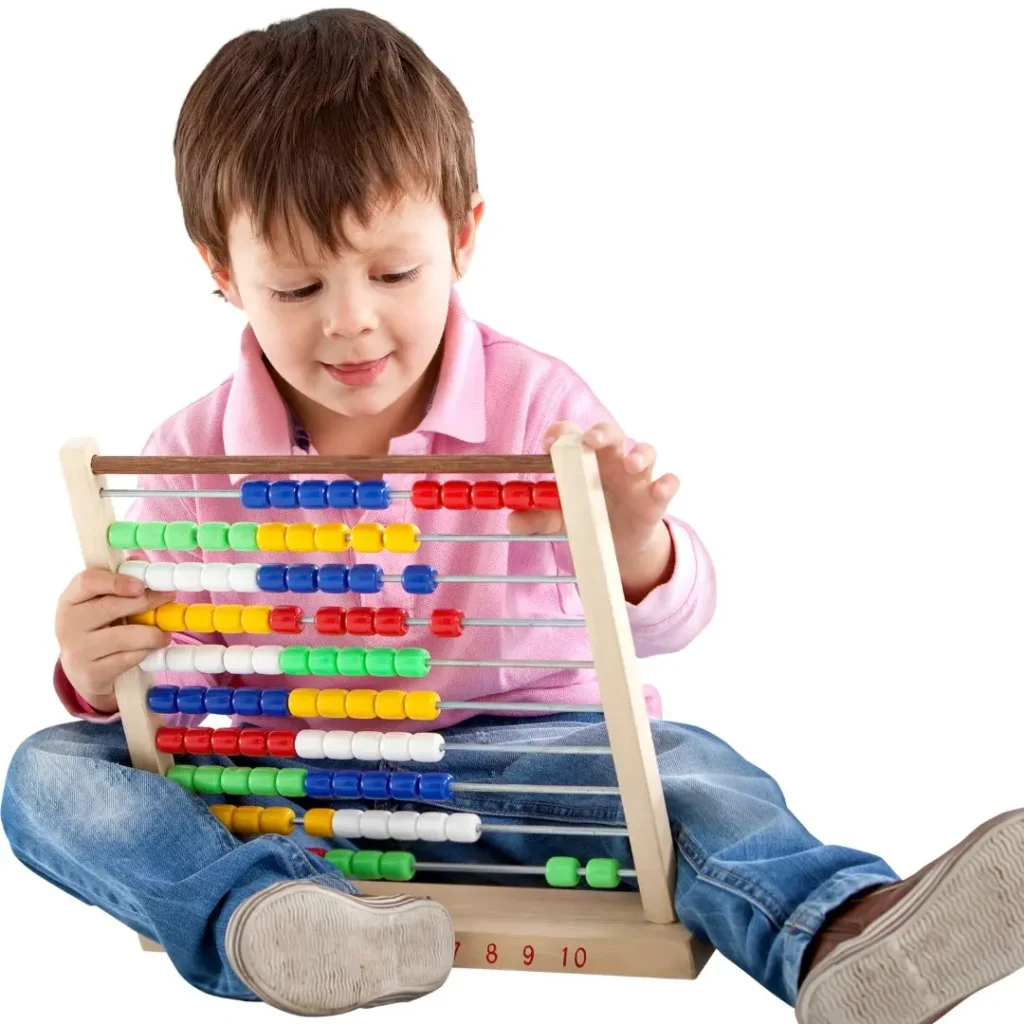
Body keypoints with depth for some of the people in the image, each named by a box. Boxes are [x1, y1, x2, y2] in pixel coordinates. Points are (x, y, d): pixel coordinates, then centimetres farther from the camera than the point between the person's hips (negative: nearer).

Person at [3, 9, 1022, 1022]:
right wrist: (103, 677, -21)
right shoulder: (194, 456, -3)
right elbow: (170, 673, 4)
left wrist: (635, 554, -37)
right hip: (275, 775, 2)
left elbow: (669, 623, -13)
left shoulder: (533, 405, -7)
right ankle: (259, 915, -48)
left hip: (506, 756, -1)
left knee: (680, 765, -28)